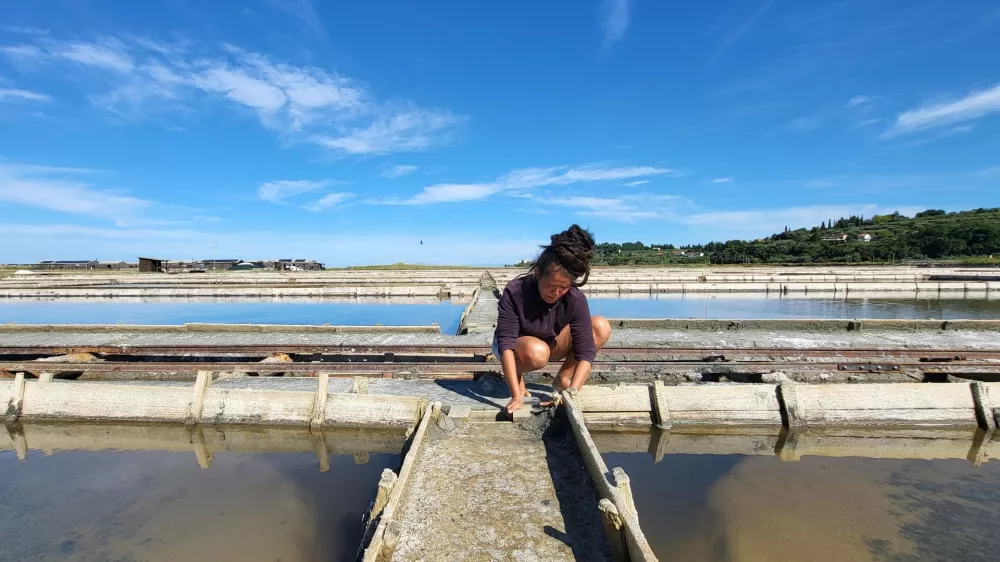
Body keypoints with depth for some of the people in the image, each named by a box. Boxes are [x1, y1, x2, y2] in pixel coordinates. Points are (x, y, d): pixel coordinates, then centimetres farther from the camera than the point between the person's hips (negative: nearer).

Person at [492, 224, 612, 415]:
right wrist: (516, 395, -42)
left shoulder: (575, 299, -25)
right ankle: (516, 374, -5)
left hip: (550, 344, 4)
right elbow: (505, 342, -35)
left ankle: (562, 379, -5)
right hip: (516, 345, -3)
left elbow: (585, 349, -27)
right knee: (537, 352, -41)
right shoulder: (514, 292, -32)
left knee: (601, 327, -20)